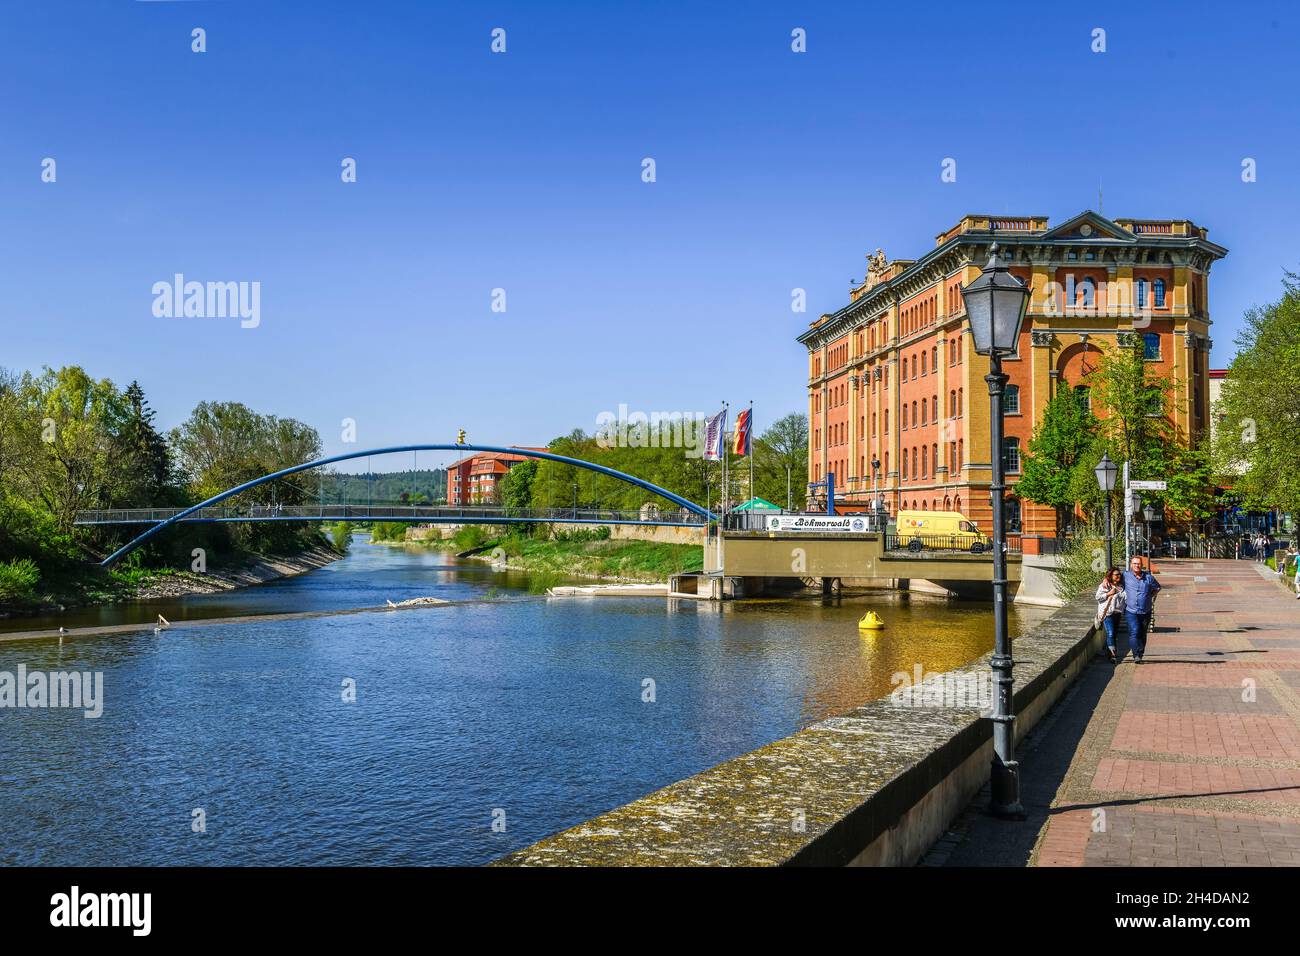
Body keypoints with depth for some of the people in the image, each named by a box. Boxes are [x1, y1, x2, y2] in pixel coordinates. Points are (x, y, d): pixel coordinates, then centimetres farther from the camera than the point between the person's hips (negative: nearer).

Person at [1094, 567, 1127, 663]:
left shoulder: (1121, 586, 10)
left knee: (1113, 634, 12)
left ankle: (1108, 652, 25)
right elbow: (1098, 597, -10)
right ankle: (1113, 655, -17)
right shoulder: (1104, 585, -8)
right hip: (1107, 613, -6)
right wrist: (1109, 594, -17)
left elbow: (1124, 597, 24)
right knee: (1110, 634, -14)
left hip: (1117, 613, 6)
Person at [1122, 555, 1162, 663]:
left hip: (1145, 612, 2)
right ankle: (1136, 655, -18)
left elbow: (1157, 587, 20)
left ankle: (1140, 655, 22)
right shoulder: (1126, 575, 1)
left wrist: (1150, 596, 10)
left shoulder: (1148, 577, 5)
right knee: (1134, 632, -18)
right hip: (1130, 611, -2)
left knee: (1142, 634, 10)